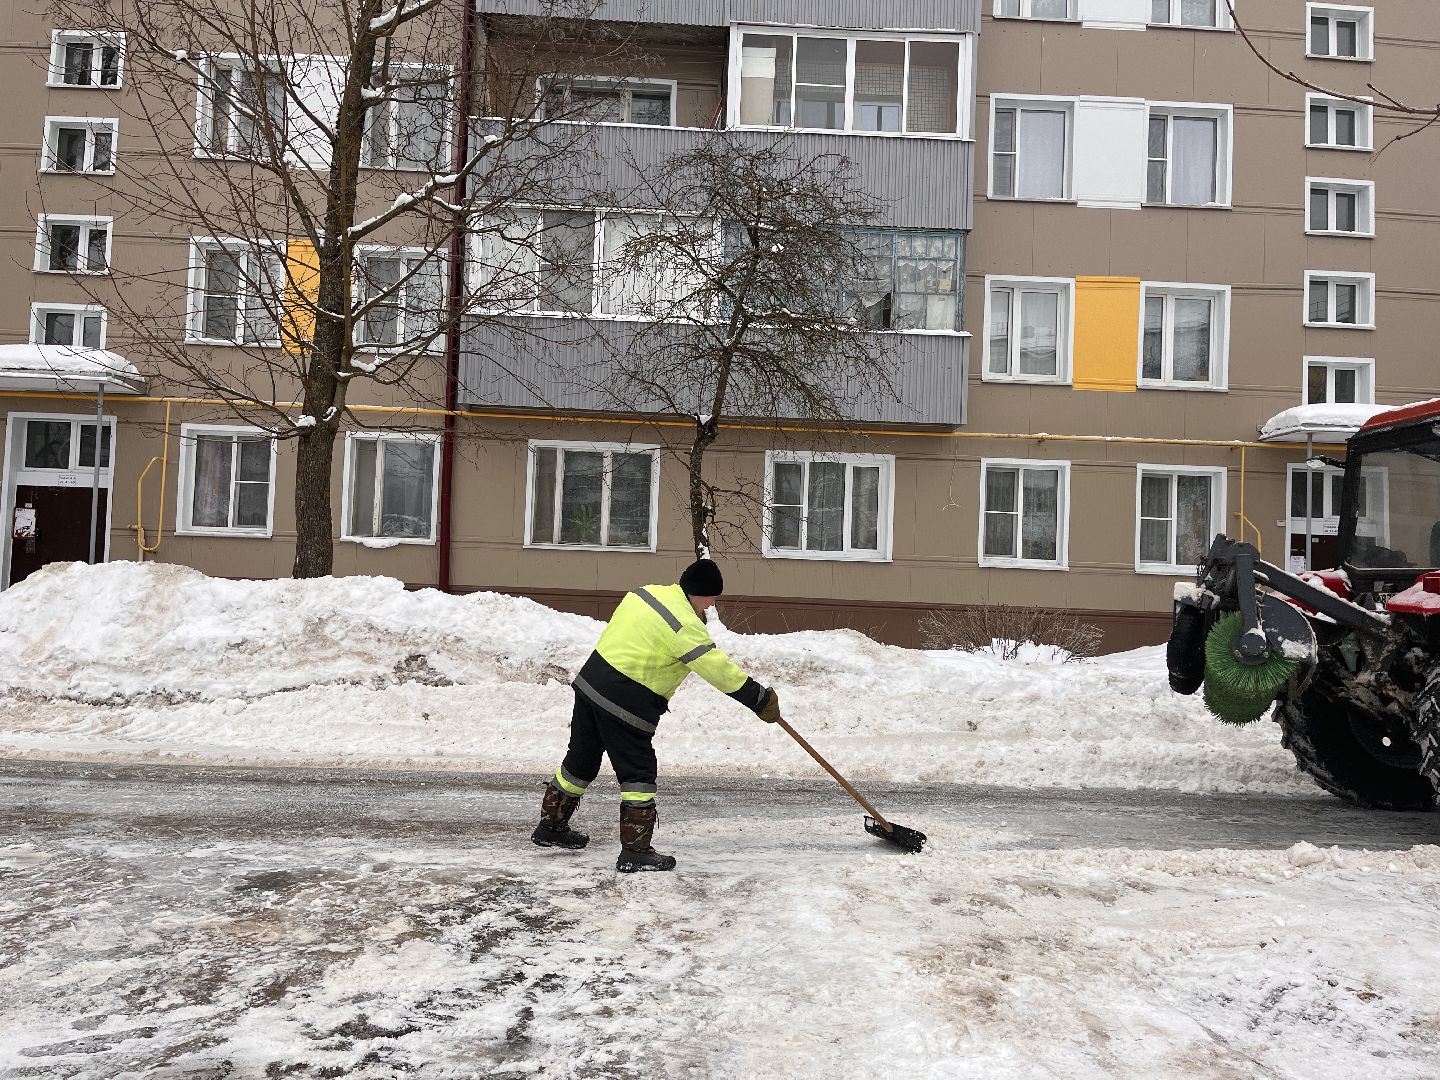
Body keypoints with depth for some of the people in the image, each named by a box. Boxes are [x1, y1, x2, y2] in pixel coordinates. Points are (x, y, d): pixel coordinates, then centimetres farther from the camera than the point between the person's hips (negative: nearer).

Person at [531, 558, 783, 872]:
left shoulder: (647, 592, 8)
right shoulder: (685, 625, -17)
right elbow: (718, 670, -17)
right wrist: (761, 699, -10)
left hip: (590, 683, 9)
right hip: (625, 704, -9)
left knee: (581, 761, 22)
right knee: (638, 774, 2)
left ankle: (550, 827, 36)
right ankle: (635, 851, 6)